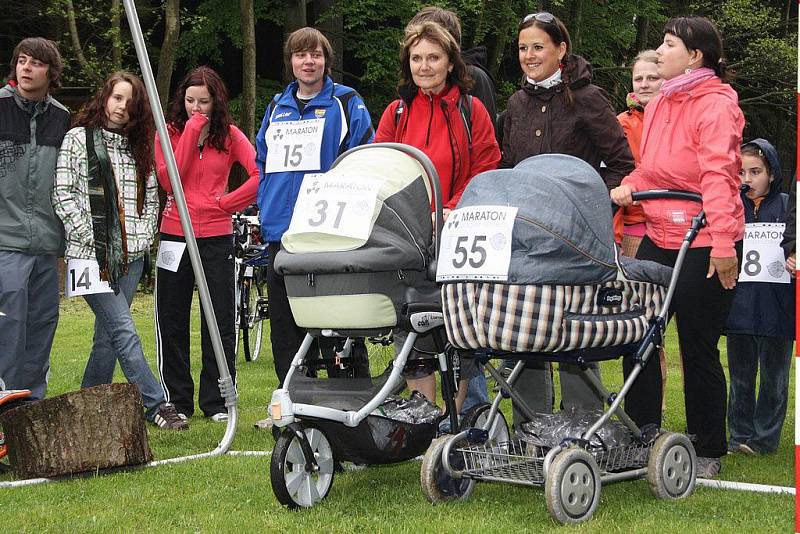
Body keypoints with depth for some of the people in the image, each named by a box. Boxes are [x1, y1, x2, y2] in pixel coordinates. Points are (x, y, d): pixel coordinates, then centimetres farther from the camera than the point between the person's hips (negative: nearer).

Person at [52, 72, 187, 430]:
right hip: (91, 254, -6)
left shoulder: (138, 147, 16)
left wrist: (144, 237, 6)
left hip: (130, 255, 6)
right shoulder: (78, 139, 0)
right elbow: (63, 194, -6)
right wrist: (91, 239, -12)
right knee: (124, 330, -12)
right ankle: (157, 406, -12)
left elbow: (151, 197, 19)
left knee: (108, 334, 8)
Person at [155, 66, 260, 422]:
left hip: (216, 237, 0)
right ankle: (177, 401, 14)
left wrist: (228, 203, -11)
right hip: (175, 235, 0)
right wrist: (191, 132, -13)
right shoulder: (169, 132, 4)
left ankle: (216, 402, 12)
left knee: (220, 322, 2)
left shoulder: (229, 135, 4)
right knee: (172, 322, 3)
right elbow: (169, 180, -12)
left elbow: (261, 173, -9)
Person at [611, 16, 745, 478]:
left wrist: (723, 244, -29)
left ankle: (708, 452, 18)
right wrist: (628, 186, 2)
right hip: (659, 239, 7)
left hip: (704, 247, -7)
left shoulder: (716, 106, -12)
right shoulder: (659, 106, 12)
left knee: (699, 349, 2)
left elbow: (718, 176, -22)